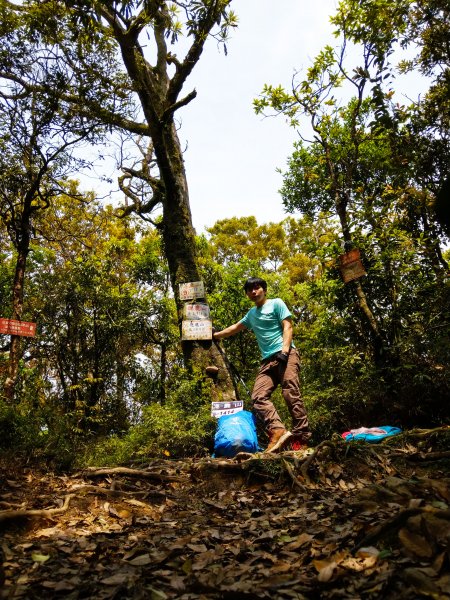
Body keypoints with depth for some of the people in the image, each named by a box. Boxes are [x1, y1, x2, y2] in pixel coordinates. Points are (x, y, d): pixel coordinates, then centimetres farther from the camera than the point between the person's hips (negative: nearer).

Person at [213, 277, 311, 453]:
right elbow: (235, 328, 42)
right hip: (267, 360, 6)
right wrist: (215, 335, 47)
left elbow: (288, 327, -2)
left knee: (291, 395, -19)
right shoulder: (251, 313, 29)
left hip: (286, 355, -6)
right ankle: (278, 431, -30)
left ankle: (301, 437, -20)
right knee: (258, 396, -15)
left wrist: (284, 351, -15)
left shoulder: (276, 303, 9)